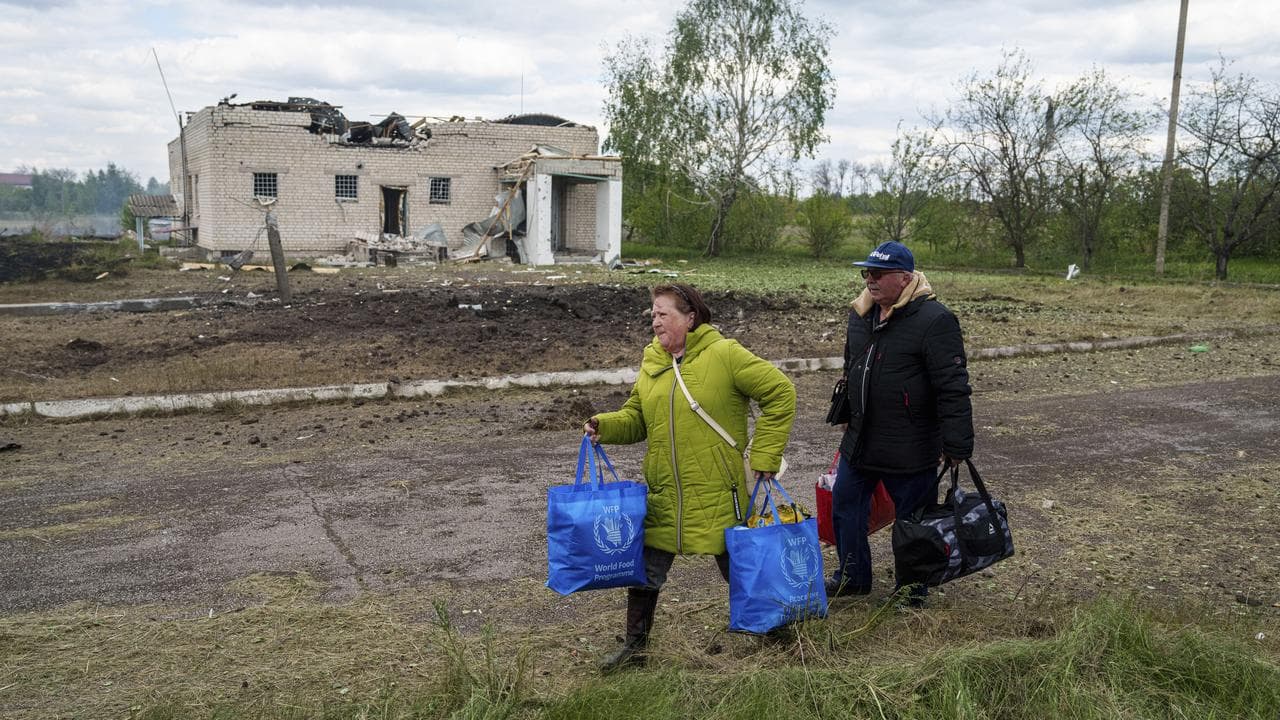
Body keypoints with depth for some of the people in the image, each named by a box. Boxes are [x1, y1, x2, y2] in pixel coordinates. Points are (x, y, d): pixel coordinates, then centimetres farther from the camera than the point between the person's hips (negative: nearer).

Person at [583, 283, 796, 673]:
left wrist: (765, 455, -11)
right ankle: (635, 645, 24)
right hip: (663, 494, 5)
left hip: (717, 494, -5)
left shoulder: (725, 354, -11)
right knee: (644, 569, 7)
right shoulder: (652, 362, 7)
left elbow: (781, 392, -10)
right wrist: (605, 425, -8)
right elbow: (636, 418, 14)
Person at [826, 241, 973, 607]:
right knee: (844, 507, 17)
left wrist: (956, 446, -20)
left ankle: (912, 591, 28)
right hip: (860, 441, 7)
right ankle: (852, 577, 36)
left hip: (910, 449, -7)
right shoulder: (861, 315, 6)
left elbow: (953, 388, -19)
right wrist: (845, 415, 25)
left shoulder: (934, 320, -18)